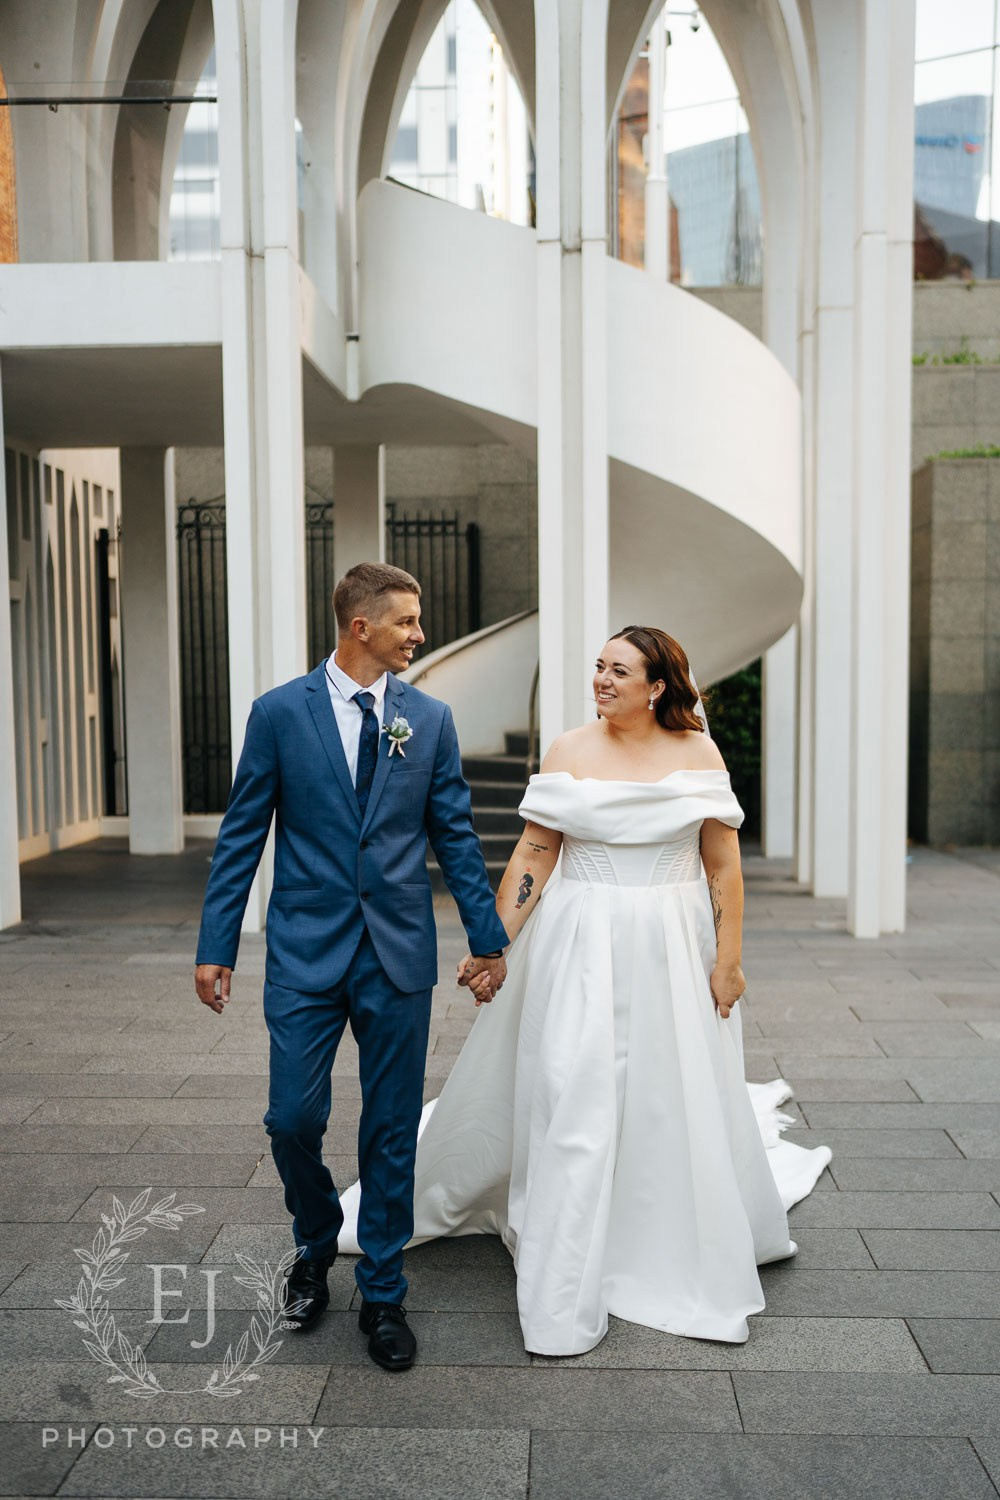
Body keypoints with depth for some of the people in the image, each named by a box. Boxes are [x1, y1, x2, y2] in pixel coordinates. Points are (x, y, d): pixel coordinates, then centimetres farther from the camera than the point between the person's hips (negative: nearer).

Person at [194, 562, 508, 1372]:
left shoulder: (430, 717, 3)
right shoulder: (280, 712, -2)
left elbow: (455, 834, 7)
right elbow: (242, 835, 1)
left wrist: (488, 938, 7)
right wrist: (215, 947, -1)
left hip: (399, 953, 1)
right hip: (306, 950, -1)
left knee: (392, 1131, 8)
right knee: (293, 1119, 1)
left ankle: (383, 1295, 26)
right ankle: (316, 1248, 33)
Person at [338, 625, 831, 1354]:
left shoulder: (699, 754, 0)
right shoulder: (569, 752, -1)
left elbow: (724, 864, 1)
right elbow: (533, 856, -2)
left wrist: (728, 958, -2)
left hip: (673, 950, 1)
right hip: (581, 946, -1)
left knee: (681, 1101, 11)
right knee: (573, 1101, -2)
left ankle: (688, 1257, 38)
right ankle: (564, 1295, 12)